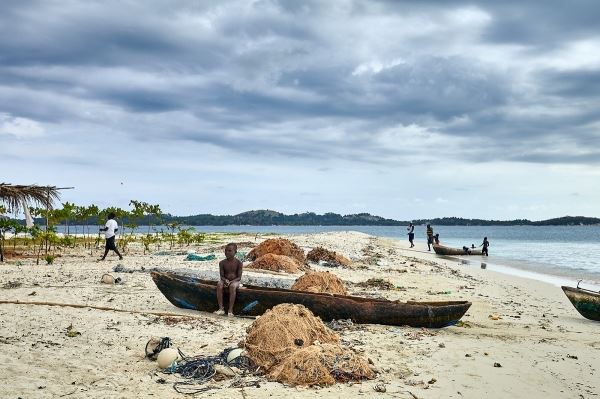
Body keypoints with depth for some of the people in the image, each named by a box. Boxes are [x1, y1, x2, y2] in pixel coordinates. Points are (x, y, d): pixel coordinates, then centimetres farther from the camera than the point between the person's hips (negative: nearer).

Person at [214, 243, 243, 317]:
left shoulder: (238, 263, -8)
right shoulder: (222, 263, -1)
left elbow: (239, 277, -9)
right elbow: (222, 276, -1)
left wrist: (231, 282, -25)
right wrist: (225, 280, -24)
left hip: (235, 281, -2)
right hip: (225, 280, 2)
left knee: (232, 286, -37)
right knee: (219, 285, -31)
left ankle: (230, 310, -35)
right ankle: (221, 308, -32)